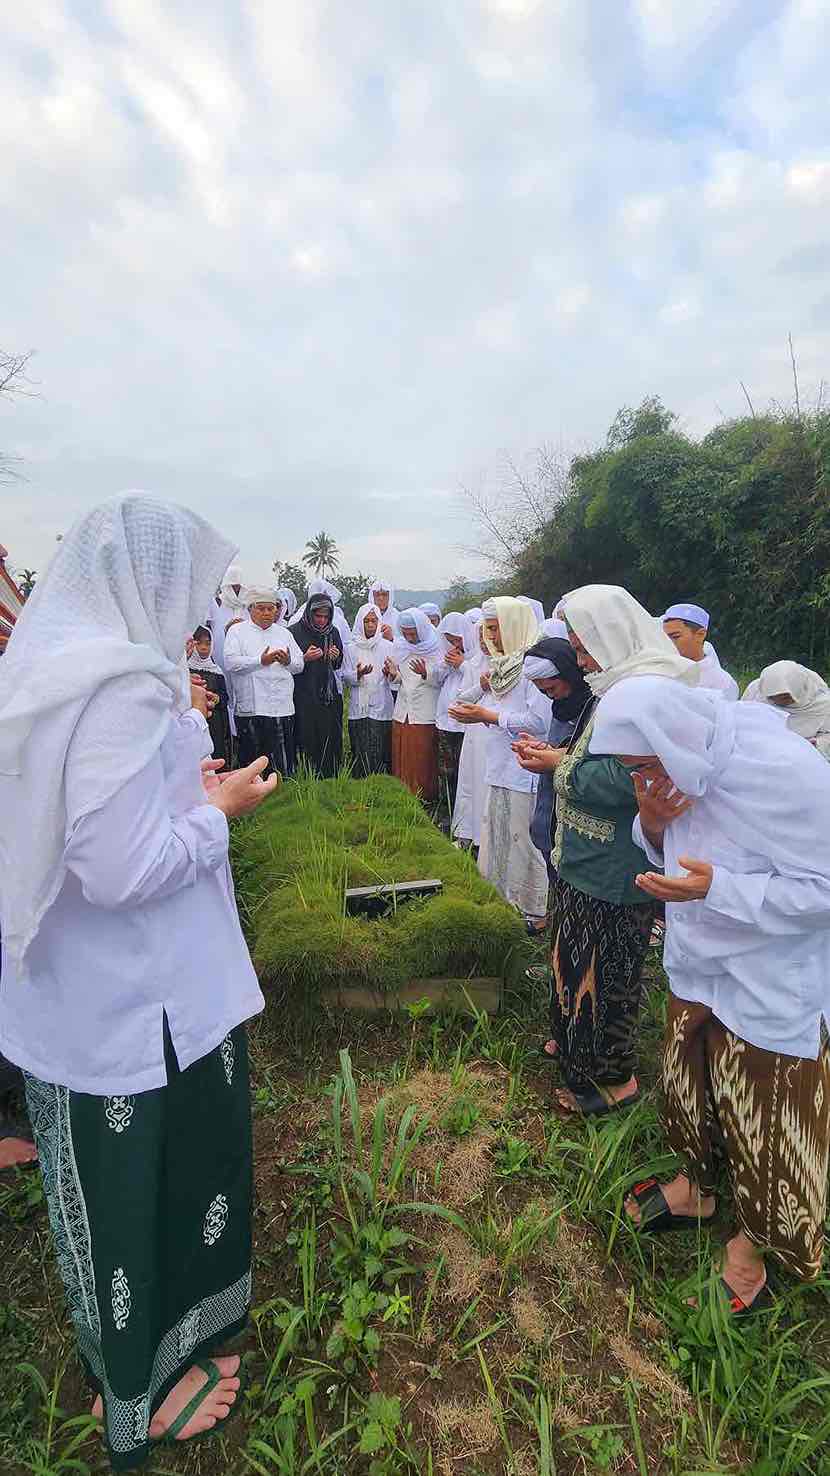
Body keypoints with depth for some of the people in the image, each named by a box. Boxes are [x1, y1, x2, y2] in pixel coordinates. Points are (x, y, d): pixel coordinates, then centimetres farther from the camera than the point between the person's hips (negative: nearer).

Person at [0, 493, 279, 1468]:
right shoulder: (125, 685, -25)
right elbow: (123, 871, -28)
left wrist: (183, 779, 11)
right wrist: (220, 808, -13)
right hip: (137, 1005, -9)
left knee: (107, 1186, 28)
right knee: (154, 1184, 16)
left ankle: (117, 1360, 54)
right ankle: (148, 1396, 44)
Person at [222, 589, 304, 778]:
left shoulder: (284, 633, 20)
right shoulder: (237, 631, 8)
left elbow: (299, 665, 15)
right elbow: (231, 663, -8)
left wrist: (288, 661, -6)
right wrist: (261, 660, -15)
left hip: (283, 708, 3)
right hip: (251, 708, -3)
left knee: (284, 765, 3)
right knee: (252, 762, 0)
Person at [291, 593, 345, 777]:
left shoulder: (333, 632, 11)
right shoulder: (294, 631, -3)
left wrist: (336, 657, -1)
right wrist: (305, 658, -17)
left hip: (329, 697, 4)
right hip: (304, 698, -4)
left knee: (331, 741, 2)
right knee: (308, 743, -5)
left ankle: (330, 780, 14)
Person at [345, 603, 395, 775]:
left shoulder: (387, 646, 5)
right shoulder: (353, 648, 8)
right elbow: (347, 677, 4)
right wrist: (358, 674, -16)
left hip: (381, 707, -1)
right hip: (359, 707, 1)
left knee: (380, 753, -5)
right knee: (360, 753, 0)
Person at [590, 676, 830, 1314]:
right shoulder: (681, 765, -9)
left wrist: (717, 888, -33)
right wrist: (653, 824, -18)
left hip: (770, 989, -6)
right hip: (695, 968, 7)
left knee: (761, 1124, 13)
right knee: (688, 1089, 24)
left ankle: (753, 1244, 40)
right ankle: (696, 1187, 52)